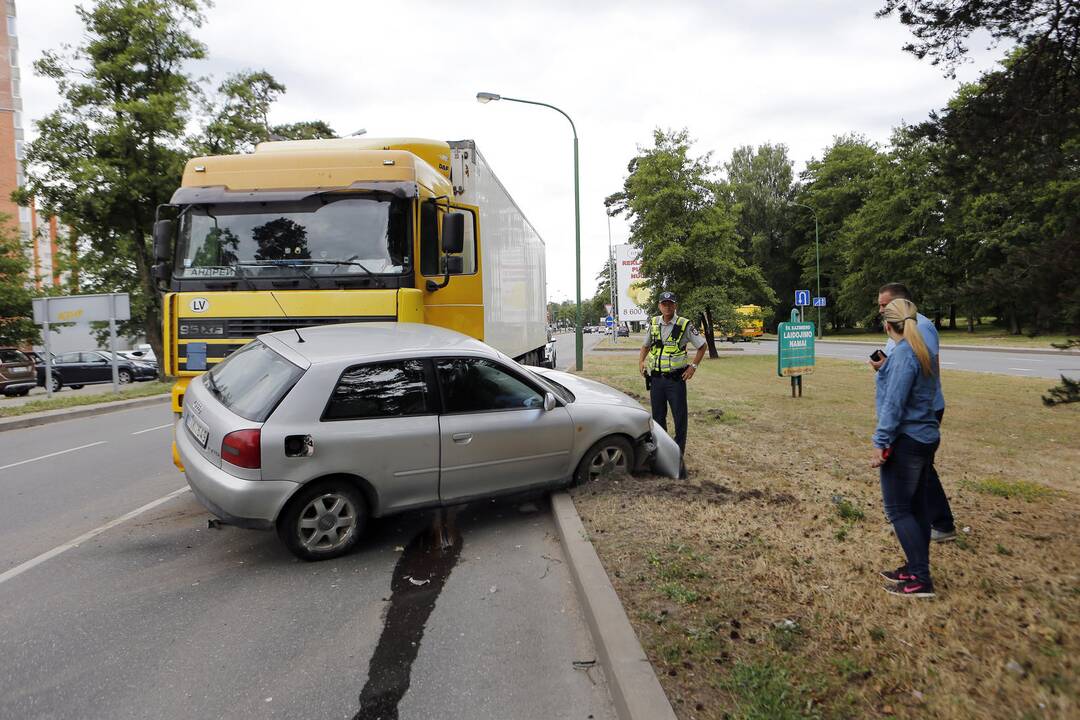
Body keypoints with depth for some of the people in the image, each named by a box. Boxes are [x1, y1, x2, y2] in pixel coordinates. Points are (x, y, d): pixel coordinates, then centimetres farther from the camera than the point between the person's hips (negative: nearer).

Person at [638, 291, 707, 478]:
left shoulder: (684, 325, -6)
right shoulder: (653, 323, 6)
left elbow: (702, 345, 2)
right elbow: (646, 345, 21)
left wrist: (693, 366, -5)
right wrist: (641, 360, 5)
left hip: (676, 379, -4)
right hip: (656, 378, 4)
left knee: (680, 419, -3)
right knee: (658, 418, 12)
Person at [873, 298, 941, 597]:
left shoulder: (903, 355, -17)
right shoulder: (925, 353, 11)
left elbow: (894, 403, -20)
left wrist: (881, 443, -17)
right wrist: (884, 368, 19)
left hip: (905, 441, -9)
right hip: (926, 438, 9)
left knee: (898, 509, -2)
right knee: (917, 506, 15)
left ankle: (920, 579, 2)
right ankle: (917, 569, 24)